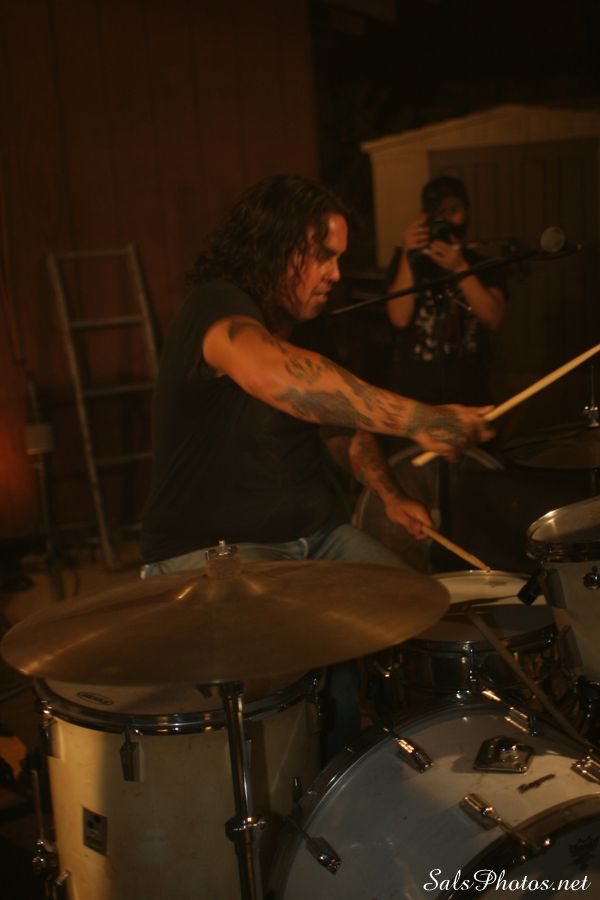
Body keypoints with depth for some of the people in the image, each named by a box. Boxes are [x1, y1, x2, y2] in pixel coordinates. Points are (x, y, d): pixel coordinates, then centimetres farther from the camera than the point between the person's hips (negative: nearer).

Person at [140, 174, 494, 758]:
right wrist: (417, 419, -44)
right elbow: (271, 374, -41)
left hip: (312, 533, 8)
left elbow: (339, 420, 25)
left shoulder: (296, 327, 12)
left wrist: (388, 495, 7)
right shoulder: (216, 307, -17)